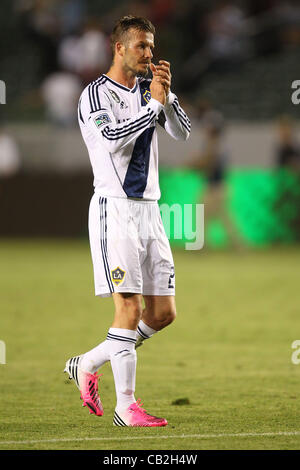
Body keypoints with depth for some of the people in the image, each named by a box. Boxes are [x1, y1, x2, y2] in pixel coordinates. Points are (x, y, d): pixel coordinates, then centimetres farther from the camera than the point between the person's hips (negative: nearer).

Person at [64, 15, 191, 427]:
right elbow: (113, 139, -21)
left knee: (164, 312, 5)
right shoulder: (96, 93, -6)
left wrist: (167, 97, -11)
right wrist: (154, 104, -16)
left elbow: (183, 132, 5)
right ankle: (126, 406, -6)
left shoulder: (149, 88, 15)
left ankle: (87, 364, 20)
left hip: (149, 209, 7)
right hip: (115, 209, -7)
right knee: (129, 308, -11)